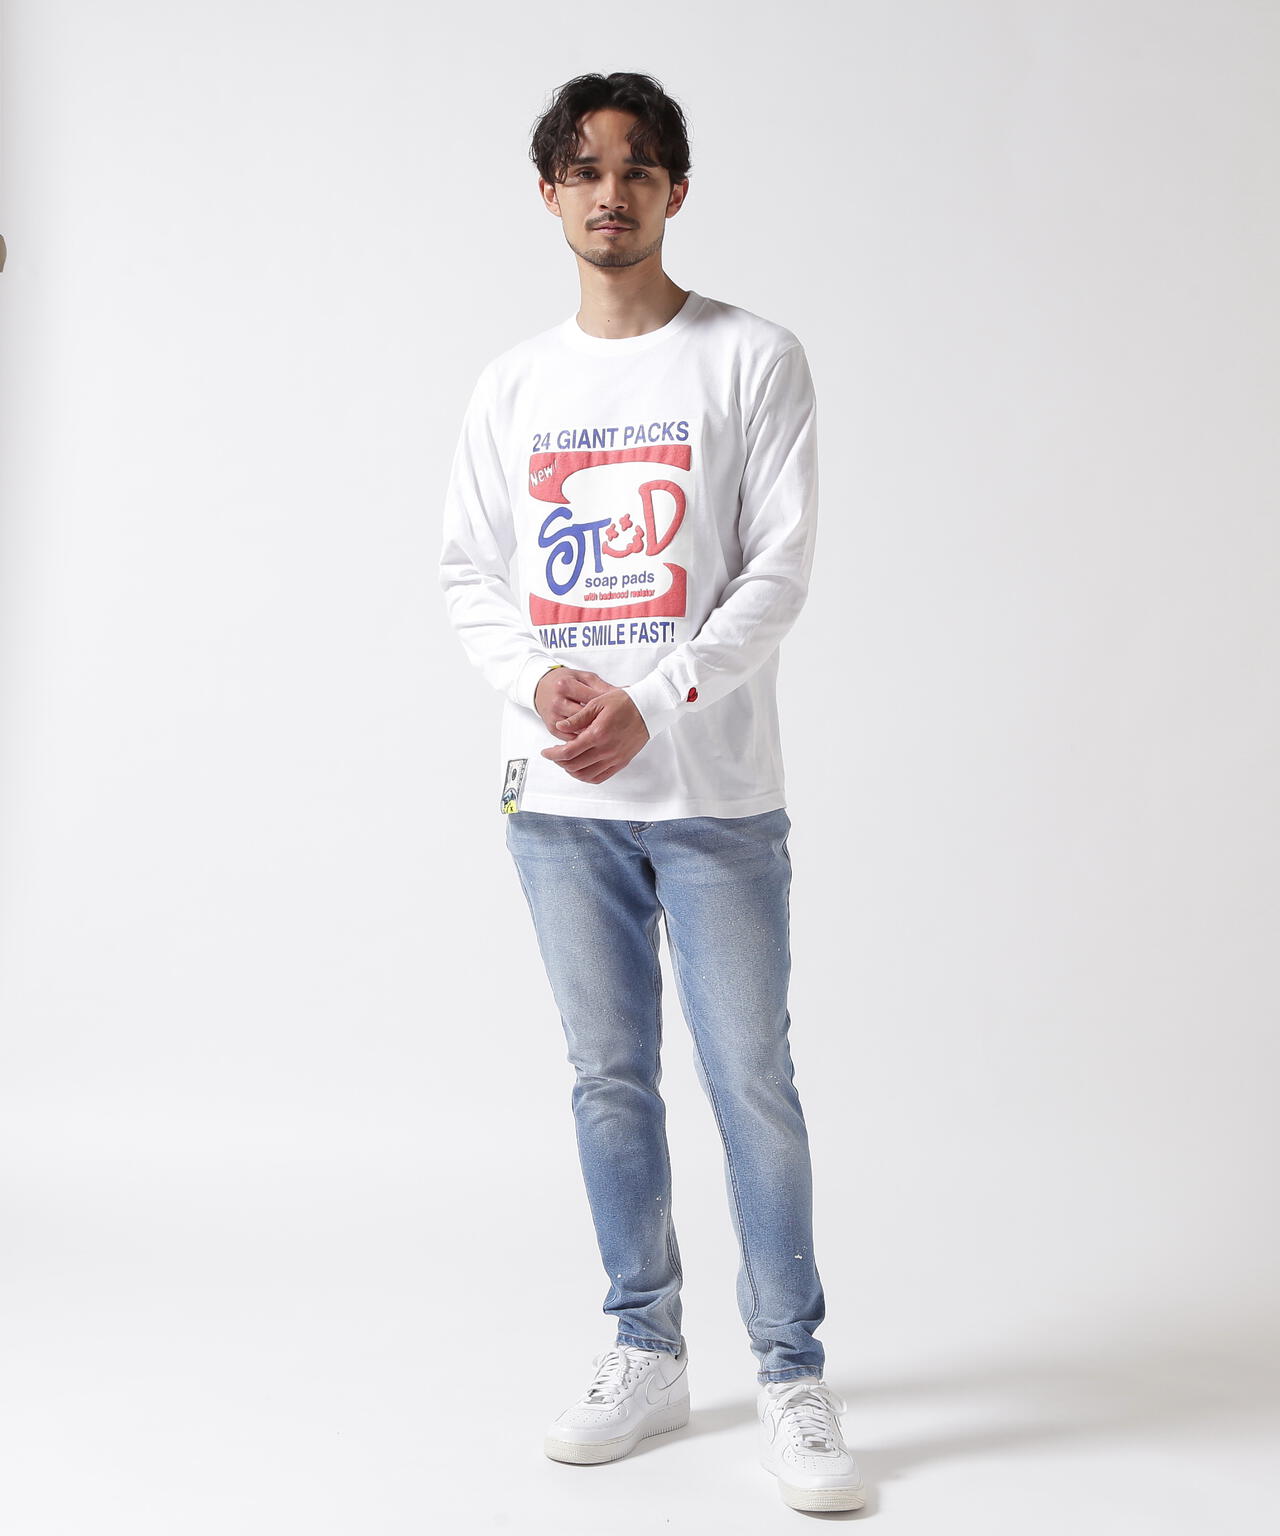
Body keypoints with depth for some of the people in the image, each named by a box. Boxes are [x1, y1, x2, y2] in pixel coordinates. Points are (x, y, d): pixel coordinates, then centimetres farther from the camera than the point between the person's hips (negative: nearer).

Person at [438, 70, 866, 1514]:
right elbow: (468, 571, 11)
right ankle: (645, 1352, 25)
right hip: (557, 795, 4)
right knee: (608, 1078, 11)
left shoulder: (754, 360, 0)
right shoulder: (513, 383, 12)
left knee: (752, 1082, -1)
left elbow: (780, 567, -6)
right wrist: (537, 682, -8)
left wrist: (651, 700, -16)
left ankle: (791, 1375, 13)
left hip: (712, 794, -4)